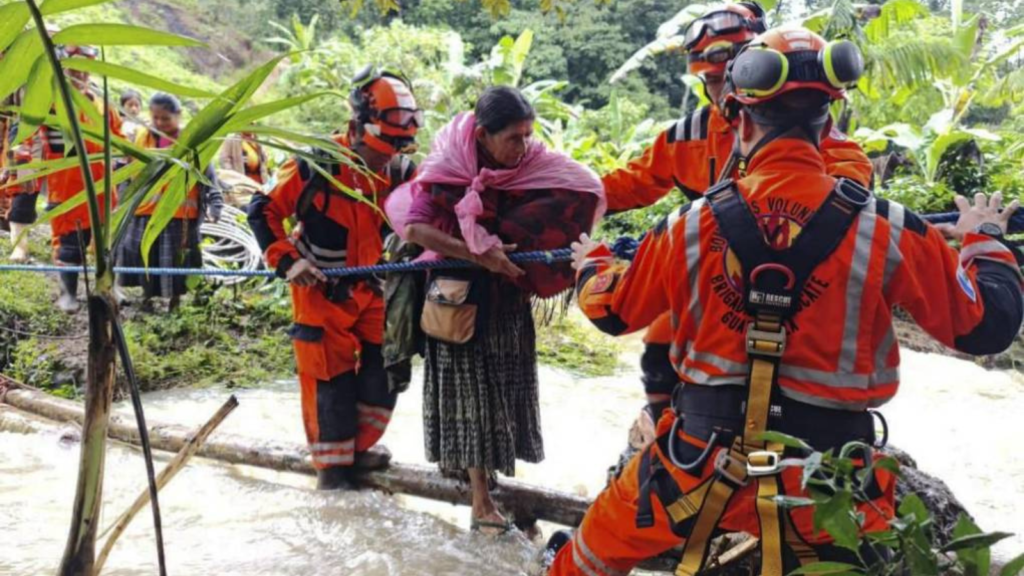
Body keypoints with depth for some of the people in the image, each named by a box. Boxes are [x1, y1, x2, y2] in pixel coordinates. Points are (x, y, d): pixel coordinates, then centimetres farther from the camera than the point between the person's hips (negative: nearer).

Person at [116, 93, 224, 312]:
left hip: (180, 216, -3)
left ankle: (174, 299, 20)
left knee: (176, 261, 3)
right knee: (143, 257, 9)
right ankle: (147, 296, 26)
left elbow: (207, 174, -6)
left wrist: (213, 205, -18)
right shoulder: (142, 138, 6)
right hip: (145, 213, 3)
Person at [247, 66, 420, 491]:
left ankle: (358, 447, 32)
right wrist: (287, 260, -20)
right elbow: (263, 211, -12)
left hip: (371, 290, 5)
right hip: (320, 291, -4)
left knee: (383, 371, 9)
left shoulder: (400, 171, -9)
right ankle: (332, 463, 20)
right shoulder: (316, 167, -21)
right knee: (332, 379, 0)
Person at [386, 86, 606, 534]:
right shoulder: (446, 171, -17)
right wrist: (481, 256, -29)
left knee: (505, 385, 14)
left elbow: (581, 194, -5)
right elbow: (414, 229, -25)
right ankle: (481, 499, 11)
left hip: (509, 295, 5)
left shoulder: (531, 165, -6)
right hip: (463, 296, -4)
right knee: (471, 390, 3)